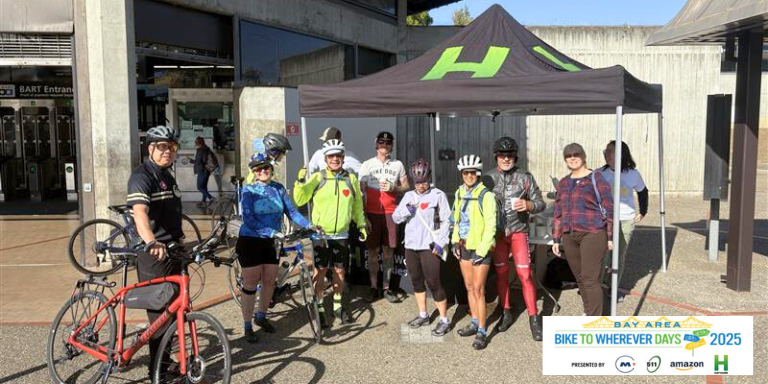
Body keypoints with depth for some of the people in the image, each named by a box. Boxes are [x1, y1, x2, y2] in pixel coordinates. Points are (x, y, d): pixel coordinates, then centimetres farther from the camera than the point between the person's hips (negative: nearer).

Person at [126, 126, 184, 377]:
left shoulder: (167, 176, 15)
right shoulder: (142, 176, -15)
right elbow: (140, 213, -33)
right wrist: (152, 242, -49)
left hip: (171, 252, 9)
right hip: (153, 254, -9)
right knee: (160, 314, -2)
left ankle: (166, 361, 33)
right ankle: (157, 371, 10)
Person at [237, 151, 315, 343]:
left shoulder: (278, 188, 3)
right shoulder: (249, 190, -11)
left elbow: (291, 211, 2)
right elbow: (248, 219, -20)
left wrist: (309, 225, -13)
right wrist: (272, 232, -30)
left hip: (271, 242, 5)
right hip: (250, 241, -4)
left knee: (270, 281, 10)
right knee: (251, 283, 1)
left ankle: (261, 316, 32)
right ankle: (248, 326, 12)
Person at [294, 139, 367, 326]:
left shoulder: (351, 179, 4)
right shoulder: (317, 178, -4)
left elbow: (357, 205, 16)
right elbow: (299, 201, -5)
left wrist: (361, 224, 15)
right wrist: (300, 182, -18)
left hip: (341, 235, 3)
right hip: (320, 234, -2)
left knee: (339, 271, 11)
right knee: (320, 271, 4)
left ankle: (338, 305, 28)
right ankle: (319, 308, 18)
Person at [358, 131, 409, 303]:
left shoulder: (398, 165, 8)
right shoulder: (367, 164, 3)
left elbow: (406, 187, 11)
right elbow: (361, 191, 1)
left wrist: (393, 188, -10)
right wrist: (362, 215, -7)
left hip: (390, 213, 1)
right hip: (372, 213, -1)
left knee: (388, 251, 4)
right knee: (373, 251, 3)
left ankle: (386, 287, 13)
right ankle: (373, 287, 12)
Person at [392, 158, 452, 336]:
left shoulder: (438, 195, -4)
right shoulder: (408, 196, 10)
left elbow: (446, 220, -5)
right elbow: (395, 217, 10)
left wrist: (441, 242, -13)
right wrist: (407, 211, -9)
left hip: (429, 247, -6)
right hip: (411, 246, 6)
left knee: (433, 283, -6)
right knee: (416, 281, 14)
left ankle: (444, 320, 5)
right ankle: (423, 315, 29)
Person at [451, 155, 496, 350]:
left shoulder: (486, 195, -14)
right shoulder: (459, 193, 7)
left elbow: (490, 226, -15)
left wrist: (481, 251, -16)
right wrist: (455, 242, 8)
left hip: (480, 248, -7)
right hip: (464, 246, 7)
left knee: (478, 290, -6)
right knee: (469, 287, 15)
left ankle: (482, 332, 3)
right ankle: (475, 323, 29)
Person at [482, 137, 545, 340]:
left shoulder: (525, 177, 1)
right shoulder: (488, 178, 3)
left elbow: (540, 203, 1)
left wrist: (528, 205, -20)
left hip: (518, 231, -1)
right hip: (496, 232, 2)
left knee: (525, 274, -7)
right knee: (501, 272, 9)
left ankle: (534, 318, 2)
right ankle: (506, 313, 23)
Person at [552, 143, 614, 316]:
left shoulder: (596, 179, -4)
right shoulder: (563, 183, 14)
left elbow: (609, 209, -5)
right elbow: (558, 213, 17)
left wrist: (610, 237, -7)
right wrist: (556, 239, 14)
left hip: (592, 235, -6)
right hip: (570, 237, 6)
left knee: (590, 279, -8)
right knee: (580, 279, 12)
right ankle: (589, 312, 27)